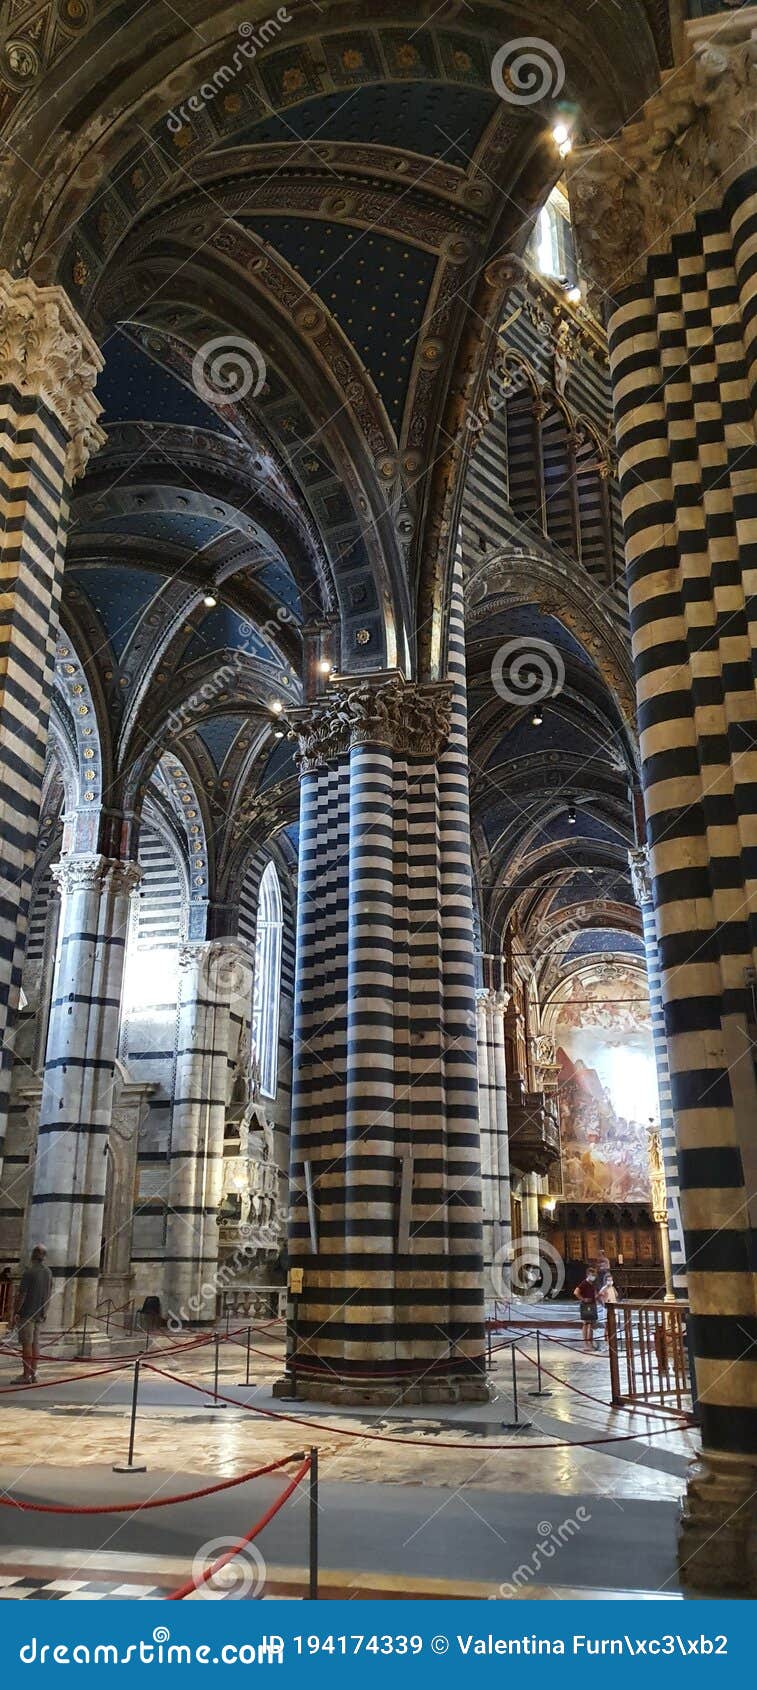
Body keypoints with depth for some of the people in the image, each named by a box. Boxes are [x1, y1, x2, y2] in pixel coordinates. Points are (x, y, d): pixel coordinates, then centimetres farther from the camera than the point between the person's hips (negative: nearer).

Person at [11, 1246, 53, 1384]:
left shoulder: (29, 1272, -14)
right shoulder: (48, 1272, 8)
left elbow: (22, 1294, -15)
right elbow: (49, 1294, 14)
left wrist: (15, 1313, -10)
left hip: (27, 1313, -7)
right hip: (39, 1314, 7)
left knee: (27, 1343, -4)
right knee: (35, 1343, 10)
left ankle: (26, 1375, -3)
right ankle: (33, 1374, 12)